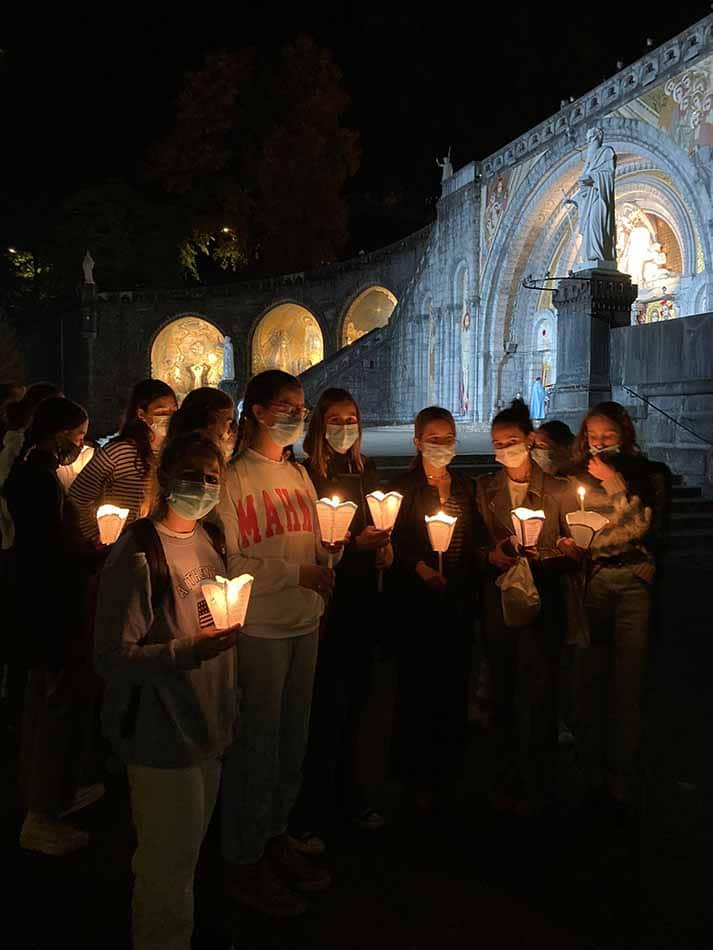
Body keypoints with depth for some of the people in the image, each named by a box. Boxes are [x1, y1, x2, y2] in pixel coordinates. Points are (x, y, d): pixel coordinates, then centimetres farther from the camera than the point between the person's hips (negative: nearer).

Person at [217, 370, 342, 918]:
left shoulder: (300, 474, 12)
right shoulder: (235, 478, -10)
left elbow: (316, 545, 13)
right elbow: (228, 562, -16)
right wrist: (295, 574, -16)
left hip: (304, 623, 7)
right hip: (259, 629, -6)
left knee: (292, 741, 16)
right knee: (256, 744, 4)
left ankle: (276, 837, 36)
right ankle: (243, 860, 23)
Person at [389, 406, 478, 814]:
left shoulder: (467, 487, 13)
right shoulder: (402, 487, -1)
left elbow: (475, 542, 14)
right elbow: (394, 540, -7)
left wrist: (468, 588, 3)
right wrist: (422, 569, -21)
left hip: (459, 601, 4)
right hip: (417, 601, -4)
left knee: (455, 685, 7)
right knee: (417, 687, -1)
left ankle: (449, 776, 22)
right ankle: (417, 778, 15)